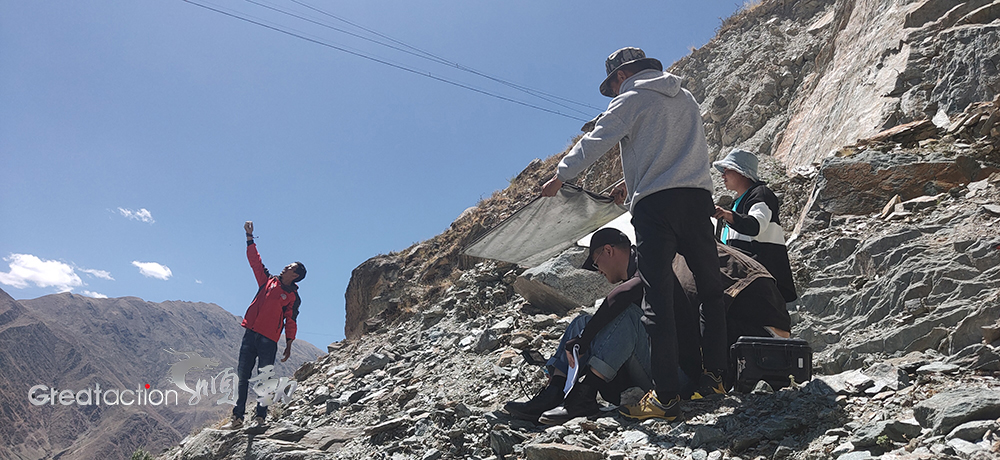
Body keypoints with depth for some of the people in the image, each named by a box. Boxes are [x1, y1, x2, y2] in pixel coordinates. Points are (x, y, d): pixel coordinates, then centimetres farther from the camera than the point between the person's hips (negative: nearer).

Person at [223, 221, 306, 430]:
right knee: (242, 376, 4)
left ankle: (261, 417, 6)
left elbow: (291, 322, 2)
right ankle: (238, 417, 10)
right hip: (250, 334, 4)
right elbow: (255, 260, 15)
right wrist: (250, 237, 12)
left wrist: (288, 345, -4)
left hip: (269, 340, -4)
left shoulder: (293, 297, 2)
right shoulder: (268, 280, 12)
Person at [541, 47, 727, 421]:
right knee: (710, 288, 14)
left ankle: (666, 397, -6)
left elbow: (594, 143, 2)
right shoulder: (685, 98, 24)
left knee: (658, 300, -6)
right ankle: (714, 376, 15)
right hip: (698, 195, 6)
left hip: (654, 204, -6)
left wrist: (560, 176, 15)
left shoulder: (631, 100, 4)